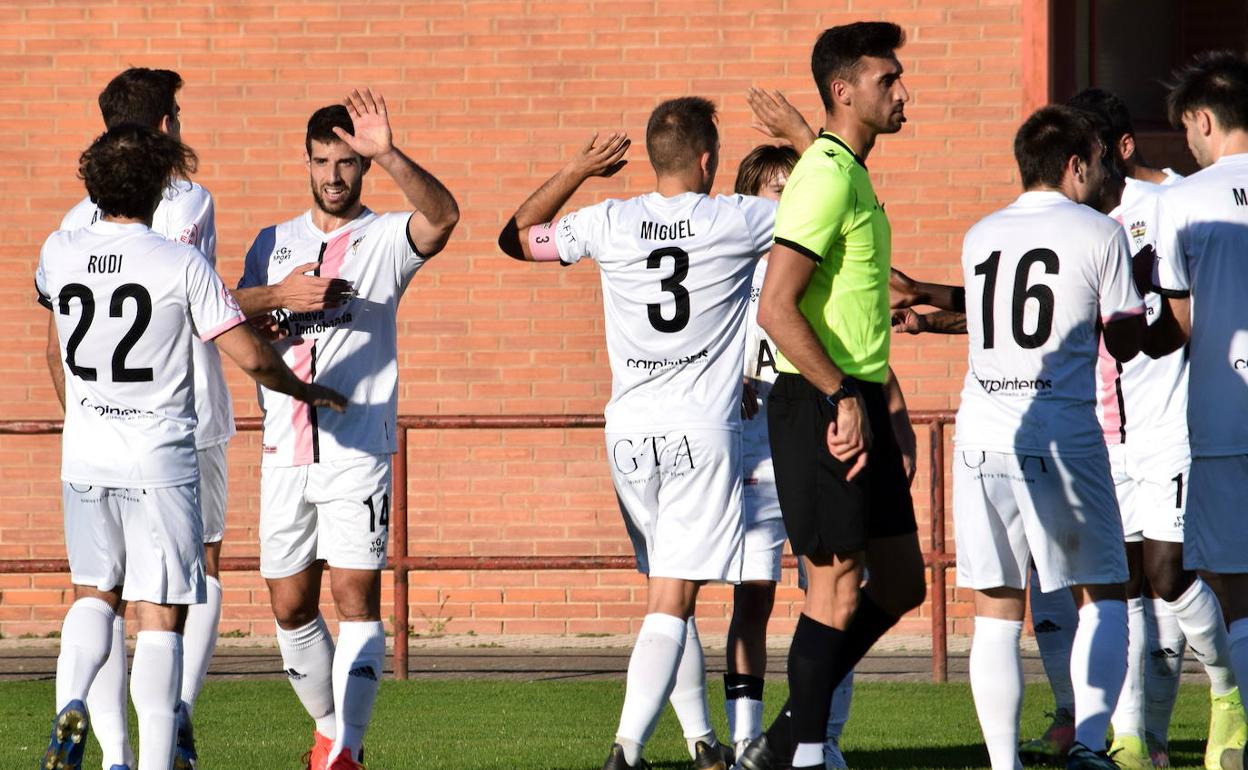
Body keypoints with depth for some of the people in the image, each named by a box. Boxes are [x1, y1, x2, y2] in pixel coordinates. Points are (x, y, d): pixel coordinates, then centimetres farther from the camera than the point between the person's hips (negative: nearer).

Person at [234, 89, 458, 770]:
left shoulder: (386, 240, 1)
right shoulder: (274, 244, 16)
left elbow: (443, 214, -19)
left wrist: (387, 154, -35)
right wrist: (281, 293, -12)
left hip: (359, 450, -4)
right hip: (285, 451, 4)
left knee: (356, 595, -13)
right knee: (290, 608, 8)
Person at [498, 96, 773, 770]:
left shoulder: (609, 224, 1)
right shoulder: (736, 220, -6)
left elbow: (516, 237, 18)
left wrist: (578, 170, 20)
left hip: (628, 433, 4)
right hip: (702, 432, -4)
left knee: (668, 594, 17)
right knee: (671, 604, -8)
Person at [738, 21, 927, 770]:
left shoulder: (852, 175, 17)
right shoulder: (827, 177, -14)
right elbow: (777, 307, -22)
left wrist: (890, 416, 22)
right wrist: (844, 399, -21)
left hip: (857, 403, 10)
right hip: (820, 405, -10)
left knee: (901, 582, 12)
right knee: (839, 587, -5)